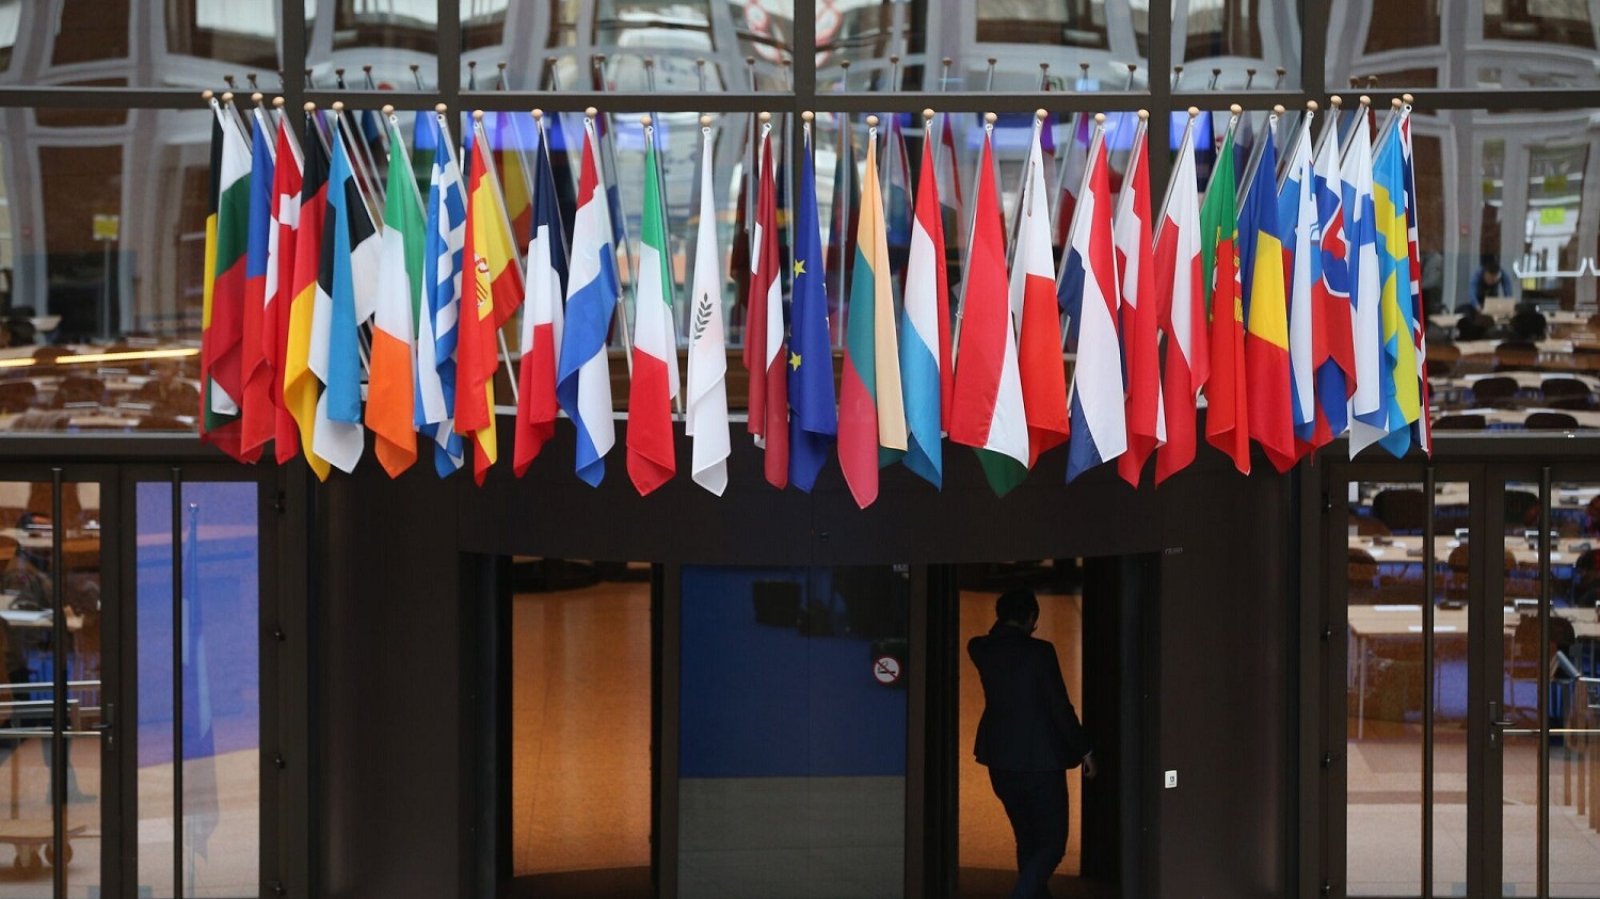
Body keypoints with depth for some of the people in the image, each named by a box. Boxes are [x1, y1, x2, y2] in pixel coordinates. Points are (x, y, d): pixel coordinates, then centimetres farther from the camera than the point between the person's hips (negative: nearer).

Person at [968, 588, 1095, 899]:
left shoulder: (981, 651, 2)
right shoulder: (1039, 651, -13)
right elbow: (1060, 707, -11)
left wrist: (1005, 622, 16)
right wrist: (1083, 750, -2)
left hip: (999, 759, 6)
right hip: (1040, 760, -6)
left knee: (1028, 839, 19)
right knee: (1052, 844, 0)